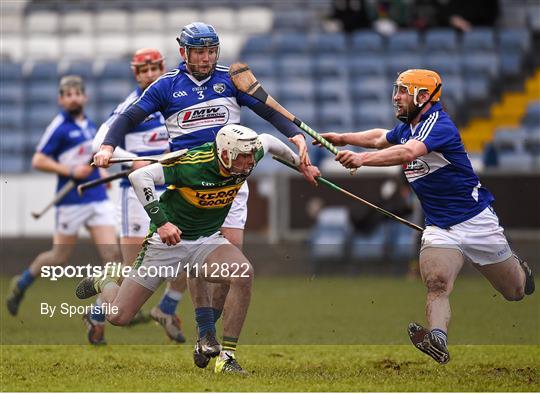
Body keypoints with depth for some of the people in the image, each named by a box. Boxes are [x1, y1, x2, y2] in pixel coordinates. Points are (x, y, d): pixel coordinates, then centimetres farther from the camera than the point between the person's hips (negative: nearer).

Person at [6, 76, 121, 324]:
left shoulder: (89, 125, 14)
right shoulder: (58, 127, -8)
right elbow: (38, 161, -12)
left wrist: (100, 172, 13)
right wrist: (70, 171, -19)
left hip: (98, 198, 6)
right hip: (71, 201, -6)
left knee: (112, 253, -7)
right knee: (60, 257, 5)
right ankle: (21, 284, 30)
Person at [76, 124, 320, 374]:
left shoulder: (248, 158, -10)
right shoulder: (193, 164, -28)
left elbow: (267, 141, 14)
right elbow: (139, 176, -30)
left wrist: (300, 163, 28)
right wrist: (160, 221, -36)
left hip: (208, 240, 4)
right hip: (167, 241, -4)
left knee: (244, 274, -30)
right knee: (119, 316, -3)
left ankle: (227, 356, -21)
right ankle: (105, 284, 35)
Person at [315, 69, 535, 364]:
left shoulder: (438, 125, -21)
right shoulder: (407, 128, 7)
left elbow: (407, 153, -39)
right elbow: (380, 138, 31)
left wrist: (363, 159, -49)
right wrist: (343, 139, 21)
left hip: (476, 221, -6)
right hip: (439, 227, 6)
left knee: (516, 292, 10)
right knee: (436, 284, -24)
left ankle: (517, 268, 44)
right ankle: (437, 340, -41)